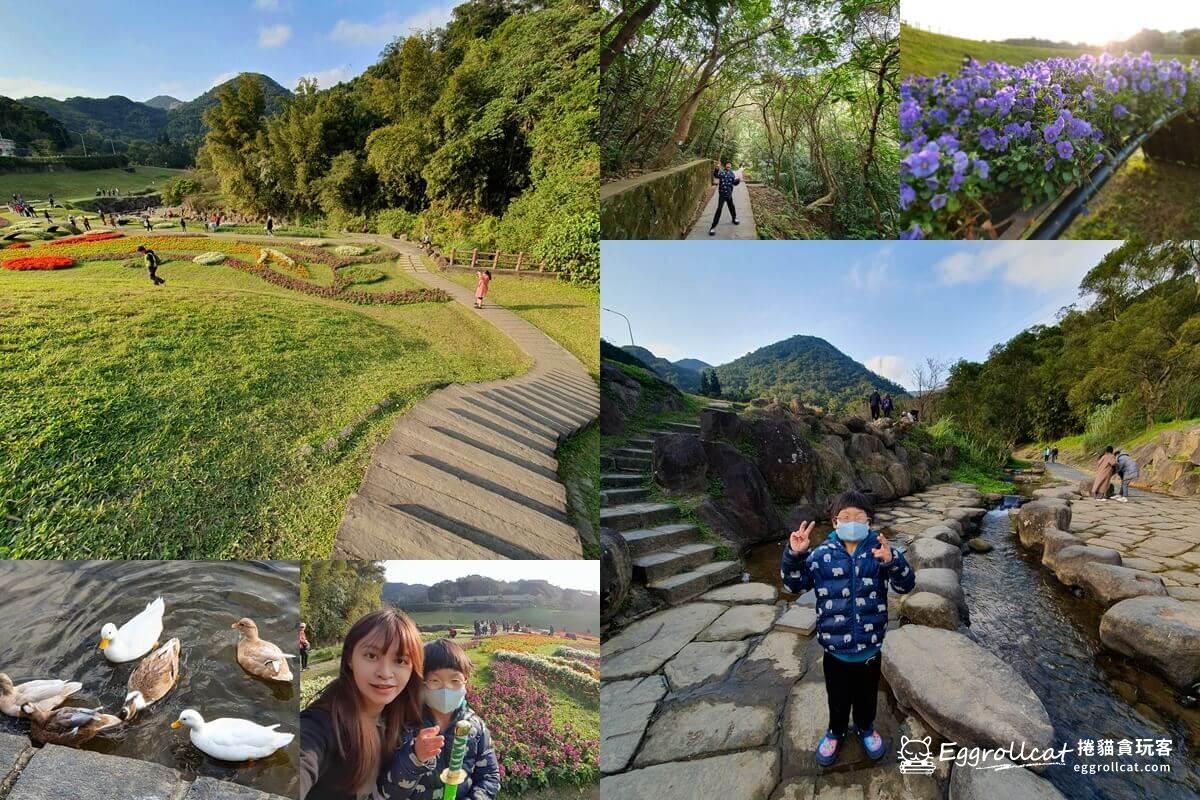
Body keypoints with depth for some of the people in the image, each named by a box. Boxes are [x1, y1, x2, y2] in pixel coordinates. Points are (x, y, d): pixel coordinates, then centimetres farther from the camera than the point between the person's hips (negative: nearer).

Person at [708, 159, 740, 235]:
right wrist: (717, 168, -55)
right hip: (722, 194, -6)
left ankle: (734, 218, 51)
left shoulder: (732, 174, 8)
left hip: (729, 194, 6)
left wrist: (738, 180, -13)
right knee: (719, 209, -14)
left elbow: (734, 183, 11)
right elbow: (716, 175, -33)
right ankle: (713, 227, -14)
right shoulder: (721, 172, -11)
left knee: (731, 207, 23)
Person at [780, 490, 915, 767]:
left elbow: (906, 584, -19)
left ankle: (865, 727, 52)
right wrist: (794, 555, -30)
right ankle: (835, 731, 48)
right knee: (838, 697, 21)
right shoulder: (822, 554, -12)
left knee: (867, 695, 24)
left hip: (870, 646, 1)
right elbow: (794, 585, -11)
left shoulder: (878, 551, -11)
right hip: (835, 648, 0)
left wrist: (892, 561, -40)